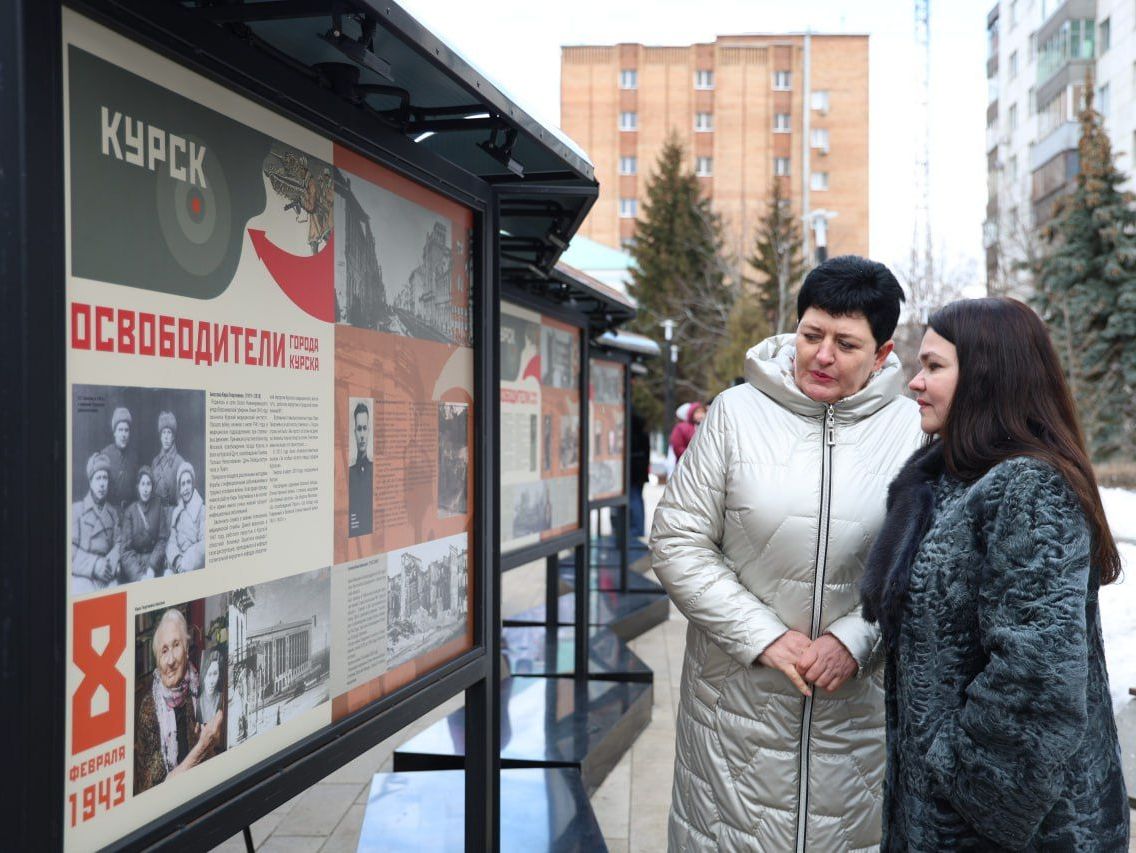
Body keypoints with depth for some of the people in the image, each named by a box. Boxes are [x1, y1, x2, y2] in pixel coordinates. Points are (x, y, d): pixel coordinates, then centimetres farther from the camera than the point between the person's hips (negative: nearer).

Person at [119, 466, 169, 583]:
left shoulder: (158, 507, 1)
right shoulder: (130, 512, -2)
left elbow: (162, 539, 3)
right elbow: (126, 549, -5)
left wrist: (152, 567, -10)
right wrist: (139, 575, -18)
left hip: (154, 559, 1)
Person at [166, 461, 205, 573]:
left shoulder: (202, 510, 2)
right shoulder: (175, 512, 17)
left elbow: (204, 542, -7)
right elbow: (171, 540, 9)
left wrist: (186, 561, -18)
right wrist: (176, 558, -11)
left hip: (195, 566, -4)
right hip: (175, 564, 4)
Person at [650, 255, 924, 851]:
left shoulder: (911, 429, -1)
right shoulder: (736, 412, -3)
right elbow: (676, 544, -4)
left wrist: (856, 640, -13)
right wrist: (764, 637, -11)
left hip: (858, 701, 1)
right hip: (739, 695, 0)